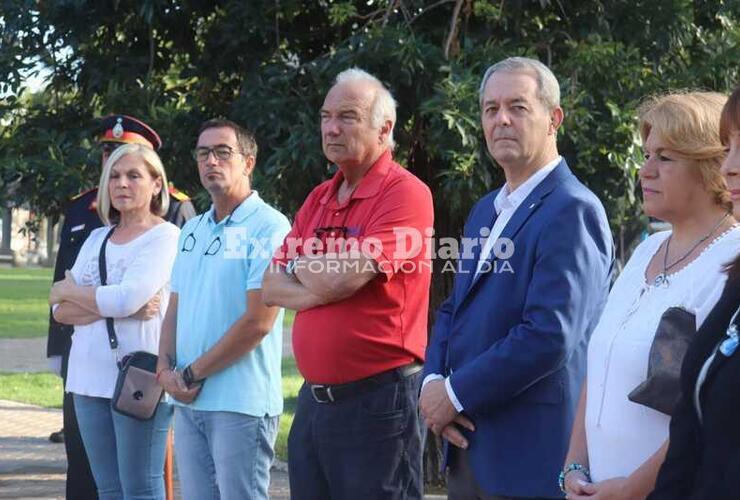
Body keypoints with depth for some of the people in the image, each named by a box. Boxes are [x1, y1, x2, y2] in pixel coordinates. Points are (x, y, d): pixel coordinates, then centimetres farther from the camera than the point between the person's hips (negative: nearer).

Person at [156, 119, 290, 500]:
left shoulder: (268, 228, -11)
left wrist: (192, 374, -12)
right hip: (188, 401, 8)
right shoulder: (192, 231, 15)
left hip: (241, 405, -7)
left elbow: (258, 322, -17)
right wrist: (166, 368, -1)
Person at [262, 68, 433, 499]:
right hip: (315, 396, 8)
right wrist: (323, 282, -10)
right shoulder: (319, 199, 14)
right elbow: (271, 288, 9)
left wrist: (299, 265, 0)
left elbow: (343, 280, -21)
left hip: (378, 399, -8)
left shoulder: (406, 193, -12)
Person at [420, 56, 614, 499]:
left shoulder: (572, 211, -14)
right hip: (468, 446, 8)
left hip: (531, 455, -8)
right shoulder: (486, 211, 16)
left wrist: (457, 394, -15)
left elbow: (550, 335, -22)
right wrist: (433, 382, -2)